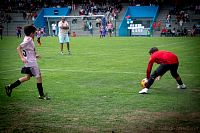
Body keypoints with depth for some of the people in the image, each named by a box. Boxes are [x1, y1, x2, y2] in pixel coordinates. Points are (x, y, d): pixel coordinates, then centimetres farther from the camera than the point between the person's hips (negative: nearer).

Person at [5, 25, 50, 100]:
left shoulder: (28, 39, 11)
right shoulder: (28, 40, -17)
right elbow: (18, 48, -24)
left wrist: (34, 55, 25)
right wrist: (22, 58, -32)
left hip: (32, 61, 10)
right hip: (31, 62, -10)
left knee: (27, 77, 16)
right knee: (38, 76, -3)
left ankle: (10, 87, 16)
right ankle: (41, 95, 5)